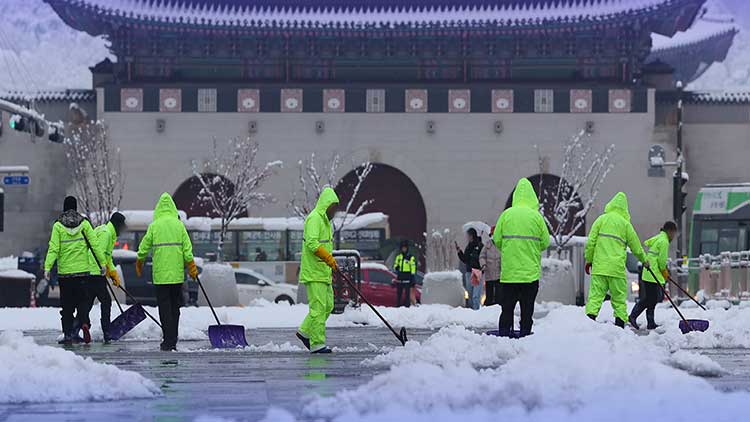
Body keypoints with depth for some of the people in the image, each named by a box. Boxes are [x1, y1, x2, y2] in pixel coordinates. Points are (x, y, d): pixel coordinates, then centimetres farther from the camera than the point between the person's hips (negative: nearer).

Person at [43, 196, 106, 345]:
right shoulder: (84, 223, 0)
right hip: (83, 270, 0)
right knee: (82, 300, 6)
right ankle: (82, 323, -20)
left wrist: (47, 267, -8)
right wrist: (102, 263, 3)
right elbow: (95, 244, -2)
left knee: (67, 305, 7)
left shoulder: (58, 225, -2)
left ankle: (68, 334, 6)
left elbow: (54, 249, -8)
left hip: (64, 271, 0)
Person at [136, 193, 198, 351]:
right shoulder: (179, 225, 3)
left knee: (164, 306, 0)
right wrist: (192, 267, 6)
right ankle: (173, 341, 15)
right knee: (175, 306, 11)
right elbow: (187, 248, 0)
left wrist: (139, 263, 21)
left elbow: (144, 247, 4)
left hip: (160, 273, -2)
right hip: (177, 273, 2)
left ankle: (168, 340, -6)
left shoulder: (154, 225, -2)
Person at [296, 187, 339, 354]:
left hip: (324, 272, 10)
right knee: (318, 307, -10)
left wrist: (330, 264, 20)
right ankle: (317, 343, -9)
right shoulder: (314, 218, -13)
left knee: (328, 305, 11)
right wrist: (330, 259, -27)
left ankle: (305, 331, 23)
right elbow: (312, 244, -24)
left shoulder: (325, 221, 20)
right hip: (313, 272, -10)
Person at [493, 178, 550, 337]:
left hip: (509, 271, 0)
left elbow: (497, 239, 0)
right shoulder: (536, 216, -4)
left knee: (507, 309, 7)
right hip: (531, 272, 0)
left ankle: (504, 335, 3)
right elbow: (545, 242, 0)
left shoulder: (506, 214, -2)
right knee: (527, 311, 6)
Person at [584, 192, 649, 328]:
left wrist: (588, 259, 14)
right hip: (617, 268, -1)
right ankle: (620, 322, 3)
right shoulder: (625, 223, 4)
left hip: (599, 266, 1)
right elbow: (635, 246, 12)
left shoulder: (601, 219, 6)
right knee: (619, 298, 7)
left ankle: (590, 314, -17)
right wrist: (644, 260, 29)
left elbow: (591, 242, 3)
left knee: (595, 295, -1)